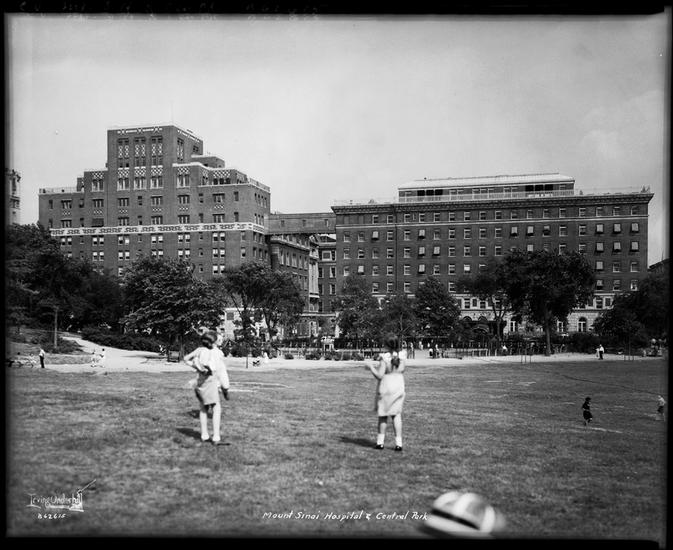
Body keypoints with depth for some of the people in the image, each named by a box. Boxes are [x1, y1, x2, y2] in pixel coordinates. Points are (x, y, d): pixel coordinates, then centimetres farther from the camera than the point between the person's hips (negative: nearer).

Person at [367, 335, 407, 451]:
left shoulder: (384, 357, -17)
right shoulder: (402, 355, -4)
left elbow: (379, 376, -19)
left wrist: (371, 367, -3)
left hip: (385, 387, -3)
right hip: (399, 386, 3)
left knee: (383, 414, 11)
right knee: (396, 414, 9)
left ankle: (380, 442, 18)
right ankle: (398, 443, 2)